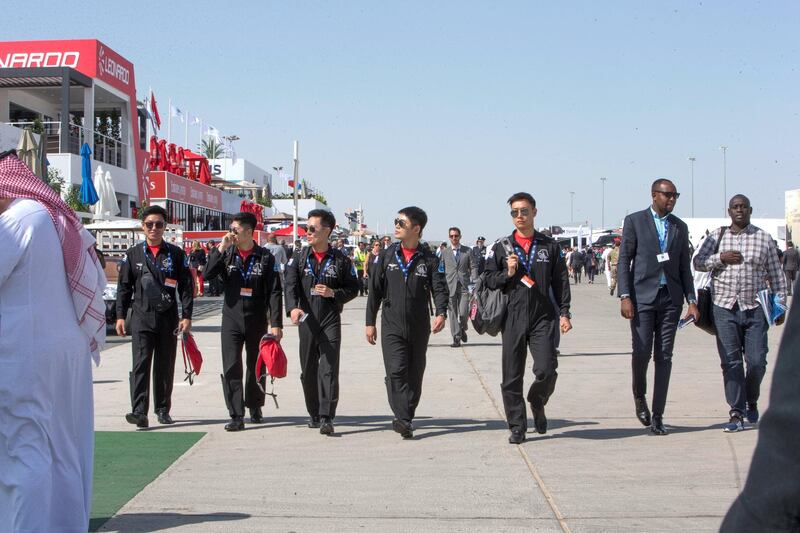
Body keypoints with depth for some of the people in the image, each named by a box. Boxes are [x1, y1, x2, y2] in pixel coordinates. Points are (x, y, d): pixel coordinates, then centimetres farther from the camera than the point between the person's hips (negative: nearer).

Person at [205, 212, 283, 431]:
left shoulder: (265, 257, -4)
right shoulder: (227, 255, 2)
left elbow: (274, 292, -5)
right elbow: (208, 274, -10)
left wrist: (276, 324, -11)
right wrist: (220, 249, -17)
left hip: (256, 321, -1)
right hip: (231, 320, 1)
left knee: (255, 367, 13)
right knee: (231, 368, -6)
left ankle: (255, 407, 32)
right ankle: (236, 415, -3)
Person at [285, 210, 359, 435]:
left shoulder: (340, 259, 1)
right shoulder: (300, 258, 5)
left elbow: (353, 288, 5)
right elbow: (291, 285, -7)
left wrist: (334, 293, -13)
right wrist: (293, 307, -25)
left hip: (331, 320, -3)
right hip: (307, 320, 3)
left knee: (329, 369, -10)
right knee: (308, 369, 9)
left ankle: (327, 418, -11)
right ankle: (314, 414, 23)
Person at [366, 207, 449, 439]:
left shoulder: (429, 260, 2)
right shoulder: (386, 256, 5)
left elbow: (440, 289, -7)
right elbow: (374, 290, 8)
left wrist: (441, 313, -26)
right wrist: (370, 322, 5)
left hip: (419, 328, 1)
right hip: (392, 326, -1)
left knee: (415, 375, 8)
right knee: (396, 372, -14)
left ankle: (406, 418, 20)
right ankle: (403, 419, -20)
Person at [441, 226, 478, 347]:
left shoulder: (468, 251, 8)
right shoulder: (444, 252, 9)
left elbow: (473, 267, 6)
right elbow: (441, 270, 9)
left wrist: (474, 282, -6)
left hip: (464, 286, -1)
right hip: (449, 286, 1)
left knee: (463, 313, -8)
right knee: (452, 314, 0)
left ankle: (462, 329, 22)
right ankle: (456, 338, 7)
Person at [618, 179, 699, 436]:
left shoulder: (680, 227, 14)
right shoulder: (634, 221, 3)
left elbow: (684, 267, 15)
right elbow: (624, 261, -1)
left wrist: (692, 301, 6)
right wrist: (625, 296, -10)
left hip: (670, 298, 3)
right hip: (643, 296, -3)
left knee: (664, 357, 1)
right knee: (641, 352, -8)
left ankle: (657, 416, 6)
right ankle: (639, 397, 21)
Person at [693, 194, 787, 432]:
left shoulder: (764, 238, 8)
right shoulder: (717, 237, 9)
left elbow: (776, 275, 10)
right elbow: (698, 262, 5)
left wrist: (780, 306, 6)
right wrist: (721, 258, -10)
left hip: (755, 308, 0)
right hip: (725, 308, 0)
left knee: (757, 361, -2)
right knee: (731, 362, -2)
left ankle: (751, 402, 25)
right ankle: (736, 413, 3)